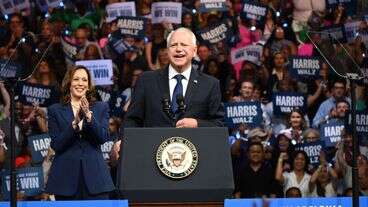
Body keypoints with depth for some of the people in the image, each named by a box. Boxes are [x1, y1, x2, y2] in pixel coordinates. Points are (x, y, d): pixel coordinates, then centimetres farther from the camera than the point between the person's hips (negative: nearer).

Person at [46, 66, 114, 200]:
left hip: (94, 175, 1)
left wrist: (89, 115, -16)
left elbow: (103, 138, -2)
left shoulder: (101, 108, 11)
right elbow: (56, 145, -1)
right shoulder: (55, 110, 8)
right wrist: (74, 123, -14)